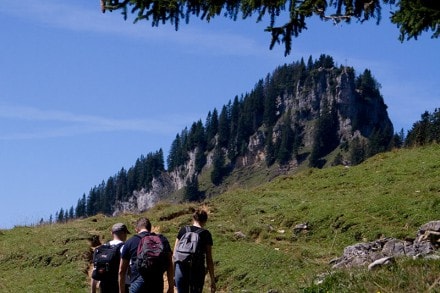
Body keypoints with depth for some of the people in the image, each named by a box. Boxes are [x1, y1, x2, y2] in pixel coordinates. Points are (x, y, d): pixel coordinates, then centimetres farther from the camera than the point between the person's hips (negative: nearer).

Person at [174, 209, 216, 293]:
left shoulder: (183, 230, 8)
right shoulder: (206, 234, 1)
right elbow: (209, 260, 0)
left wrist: (173, 273, 14)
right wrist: (212, 280, 4)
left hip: (181, 269, 2)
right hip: (197, 271, -2)